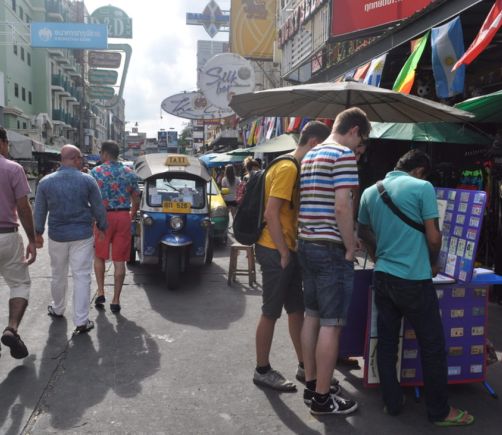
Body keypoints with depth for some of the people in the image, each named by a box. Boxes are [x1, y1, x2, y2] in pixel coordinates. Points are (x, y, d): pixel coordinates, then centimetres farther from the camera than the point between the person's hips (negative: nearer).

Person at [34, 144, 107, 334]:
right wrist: (102, 228, 11)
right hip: (82, 235, -2)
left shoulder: (45, 182, -2)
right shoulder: (87, 180, -8)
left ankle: (58, 309, 39)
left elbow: (39, 211, 5)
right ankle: (81, 321, 1)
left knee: (58, 275, 20)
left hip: (57, 236, 3)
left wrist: (38, 233, 16)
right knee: (82, 277, 1)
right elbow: (98, 209, -3)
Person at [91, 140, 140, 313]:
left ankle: (100, 292, 15)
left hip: (103, 216, -2)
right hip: (123, 217, 2)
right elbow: (136, 200, 7)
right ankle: (116, 300, 7)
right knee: (119, 261, 4)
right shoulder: (129, 173, 5)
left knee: (99, 256, 19)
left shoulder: (96, 172, -4)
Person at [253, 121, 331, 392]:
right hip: (276, 251, -10)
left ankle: (304, 365, 27)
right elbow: (271, 213, -22)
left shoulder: (296, 168, 15)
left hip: (288, 250, 10)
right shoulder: (287, 168, -16)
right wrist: (283, 252, -18)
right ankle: (262, 370, 17)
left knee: (296, 309, 15)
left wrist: (290, 250, 11)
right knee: (271, 312, 2)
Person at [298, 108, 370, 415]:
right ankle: (322, 397, 8)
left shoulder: (310, 156, 17)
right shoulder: (344, 154, -11)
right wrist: (351, 247, -11)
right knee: (331, 324, -1)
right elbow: (342, 207, -20)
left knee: (312, 317, 15)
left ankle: (311, 385, 26)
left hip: (307, 245, 9)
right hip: (331, 249, -9)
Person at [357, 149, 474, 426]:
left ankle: (392, 403, 22)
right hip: (414, 279, -6)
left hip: (382, 277, 6)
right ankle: (440, 411, 17)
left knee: (386, 342, 12)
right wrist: (433, 264, 10)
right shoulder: (422, 188, -8)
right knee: (433, 346, 7)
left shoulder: (370, 192, 9)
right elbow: (433, 237, -9)